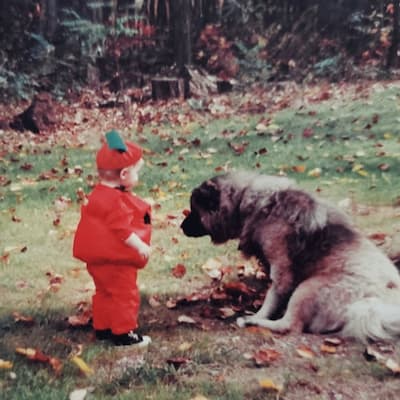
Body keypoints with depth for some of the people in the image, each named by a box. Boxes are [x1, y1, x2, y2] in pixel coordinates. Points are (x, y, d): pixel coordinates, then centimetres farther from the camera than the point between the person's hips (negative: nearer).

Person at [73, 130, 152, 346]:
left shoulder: (102, 194, 8)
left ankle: (102, 328, 31)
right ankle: (124, 333, 9)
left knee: (105, 293, 20)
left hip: (101, 258, 11)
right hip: (115, 261, -11)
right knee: (125, 295, 1)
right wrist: (140, 246, -23)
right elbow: (122, 229, -28)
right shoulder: (115, 200, -25)